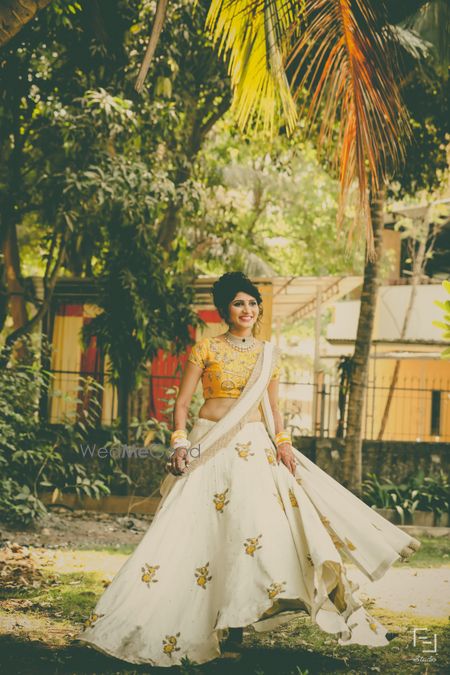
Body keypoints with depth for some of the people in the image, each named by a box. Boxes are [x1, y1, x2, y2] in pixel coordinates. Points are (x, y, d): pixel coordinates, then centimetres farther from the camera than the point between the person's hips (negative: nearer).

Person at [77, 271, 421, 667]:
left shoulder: (268, 354, 11)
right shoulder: (207, 348, 1)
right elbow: (182, 402, 1)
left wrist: (283, 442, 4)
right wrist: (180, 443, -11)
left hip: (255, 448, 3)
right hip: (211, 447, -3)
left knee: (255, 523, -9)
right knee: (202, 533, -6)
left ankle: (233, 626, -3)